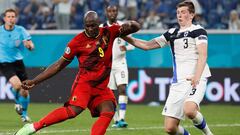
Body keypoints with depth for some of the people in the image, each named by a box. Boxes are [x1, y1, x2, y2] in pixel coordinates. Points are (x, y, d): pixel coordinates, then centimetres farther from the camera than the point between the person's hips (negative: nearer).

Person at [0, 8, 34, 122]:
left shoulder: (20, 30, -5)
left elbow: (31, 46, -13)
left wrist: (29, 45, -34)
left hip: (18, 62, 2)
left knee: (25, 92, 1)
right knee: (17, 84, -27)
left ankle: (24, 114, 28)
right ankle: (17, 102, 6)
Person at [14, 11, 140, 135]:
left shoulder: (109, 33, 5)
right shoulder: (78, 41, -4)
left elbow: (136, 27, 8)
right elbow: (59, 65, 3)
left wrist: (129, 25, -19)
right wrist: (34, 81, 0)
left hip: (102, 87, 4)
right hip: (84, 82, -4)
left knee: (108, 112, -21)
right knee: (74, 110, -28)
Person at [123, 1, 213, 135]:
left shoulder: (198, 30, 3)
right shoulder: (172, 33, 21)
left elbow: (203, 55, -10)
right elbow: (147, 45, 24)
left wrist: (197, 77, -26)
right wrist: (125, 37, 13)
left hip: (196, 80, -6)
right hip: (178, 82, 6)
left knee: (189, 110, -34)